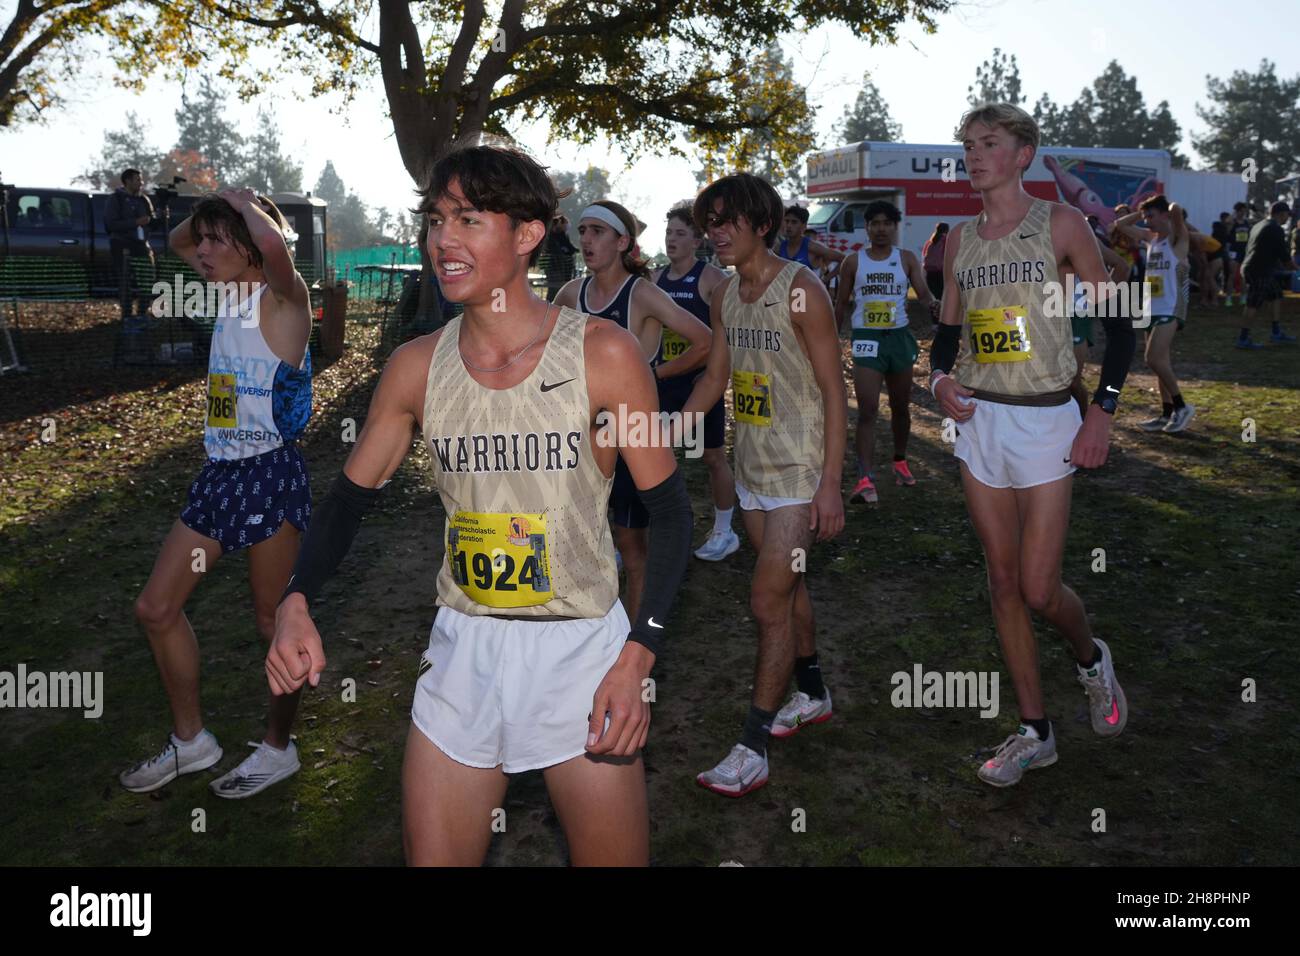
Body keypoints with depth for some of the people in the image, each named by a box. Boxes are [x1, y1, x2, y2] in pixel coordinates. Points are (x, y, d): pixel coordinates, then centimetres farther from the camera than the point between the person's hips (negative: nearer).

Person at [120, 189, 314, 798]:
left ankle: (278, 749, 24)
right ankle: (190, 740, 27)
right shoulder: (229, 292, 11)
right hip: (219, 473, 9)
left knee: (274, 621, 5)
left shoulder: (283, 299, -12)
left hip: (271, 474, -9)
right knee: (156, 608, 11)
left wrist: (245, 204, -15)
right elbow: (176, 241, 29)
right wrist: (210, 211, 10)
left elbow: (274, 245, -36)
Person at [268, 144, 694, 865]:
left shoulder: (603, 355, -11)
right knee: (431, 857, 11)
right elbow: (351, 496, 8)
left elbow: (669, 510, -6)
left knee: (615, 855, 8)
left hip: (582, 650, -2)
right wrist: (296, 600, -9)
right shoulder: (416, 367, -1)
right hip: (463, 650, 3)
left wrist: (638, 657, -14)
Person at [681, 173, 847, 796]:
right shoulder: (724, 295, 7)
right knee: (786, 588, 19)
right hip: (751, 470, 8)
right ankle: (812, 696, 39)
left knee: (768, 603, -7)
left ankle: (752, 750, 1)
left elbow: (833, 390, -14)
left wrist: (830, 483, -17)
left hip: (799, 475, -7)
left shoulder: (801, 290, -15)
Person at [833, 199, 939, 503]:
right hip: (866, 339, -2)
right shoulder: (853, 262, 2)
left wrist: (933, 304, -31)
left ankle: (900, 462, 38)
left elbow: (923, 292, -8)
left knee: (901, 407, 16)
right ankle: (866, 479, -18)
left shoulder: (907, 258, 3)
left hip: (899, 337, 2)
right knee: (867, 409, -14)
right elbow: (841, 305, 7)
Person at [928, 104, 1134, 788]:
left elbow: (1117, 323, -3)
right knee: (1003, 582, 7)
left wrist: (1103, 410, -11)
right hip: (977, 421, 5)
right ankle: (1035, 732, 19)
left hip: (1044, 422, -5)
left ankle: (1092, 658, 30)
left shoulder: (1060, 224, -5)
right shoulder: (959, 241, 9)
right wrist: (940, 378, -4)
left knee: (1038, 589, -5)